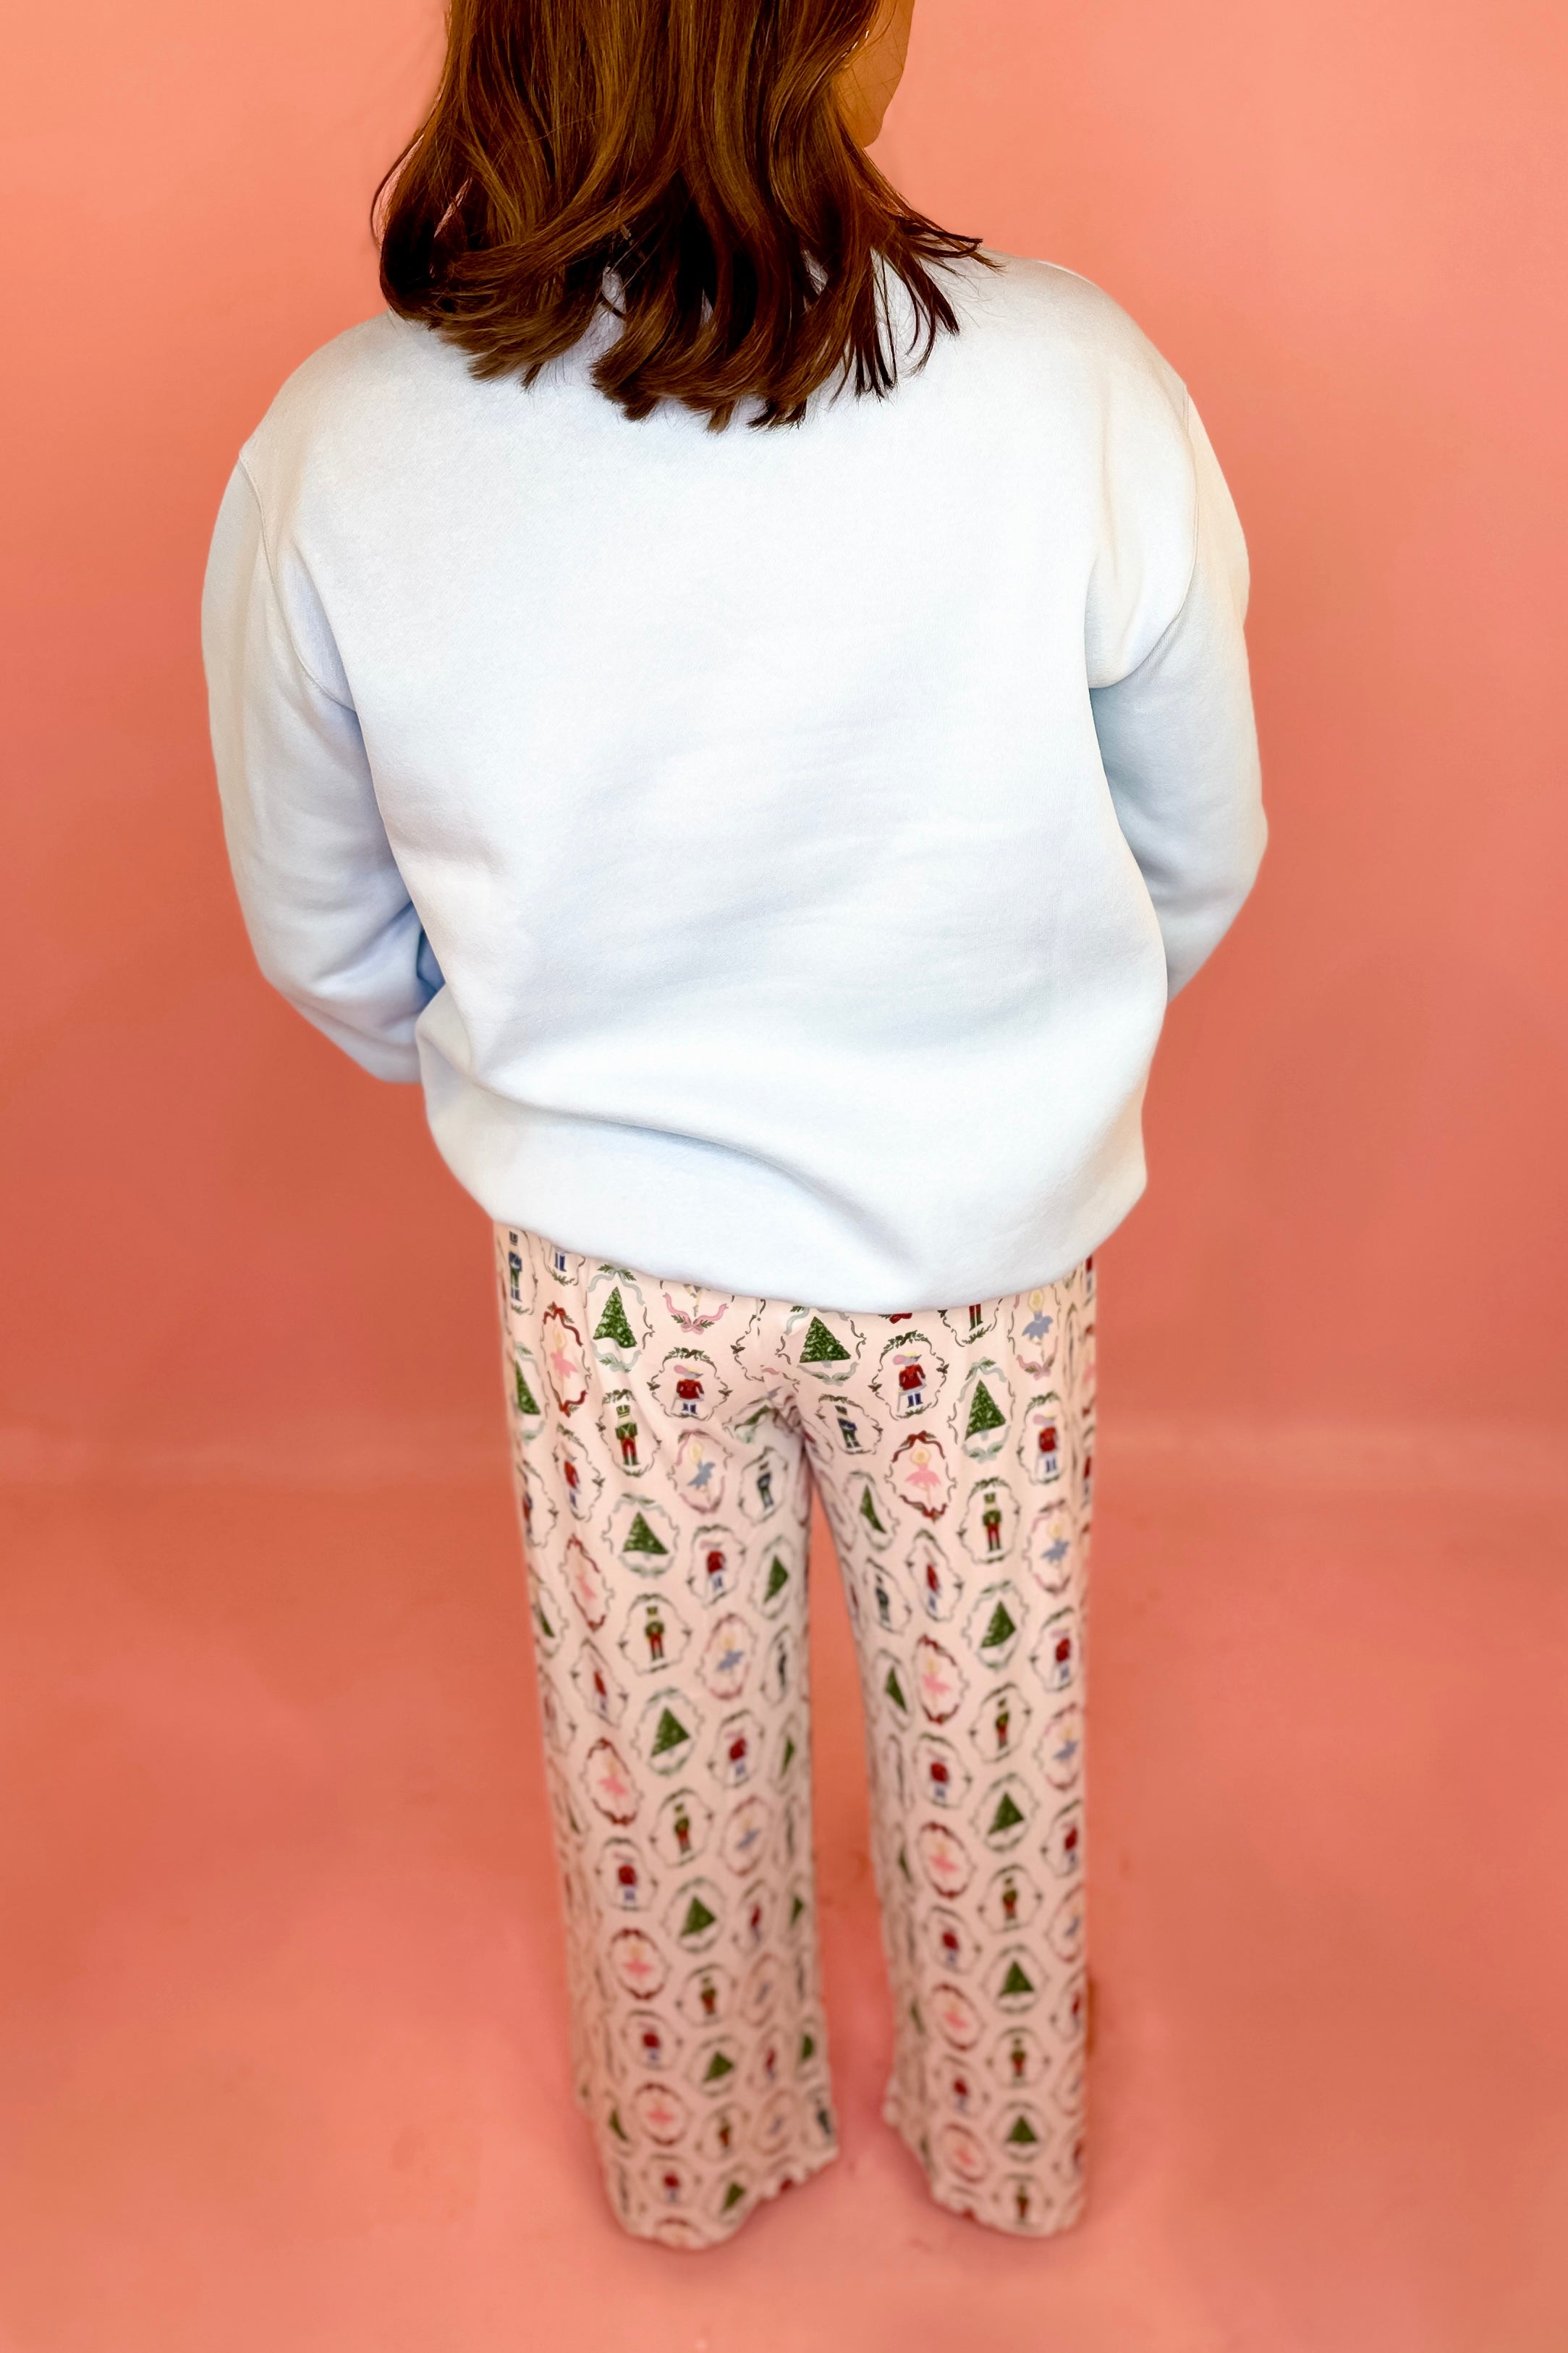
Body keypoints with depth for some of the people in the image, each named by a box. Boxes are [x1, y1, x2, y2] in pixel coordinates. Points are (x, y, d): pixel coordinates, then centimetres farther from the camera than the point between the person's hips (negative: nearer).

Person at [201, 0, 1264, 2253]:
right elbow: (1199, 860, -8)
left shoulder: (333, 452, -19)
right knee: (986, 1738, 25)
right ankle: (1006, 2151, 52)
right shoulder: (1074, 385, -23)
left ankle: (700, 2161, 52)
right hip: (986, 1227, 0)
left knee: (660, 1767, 25)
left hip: (600, 1240, 1)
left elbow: (323, 938, -5)